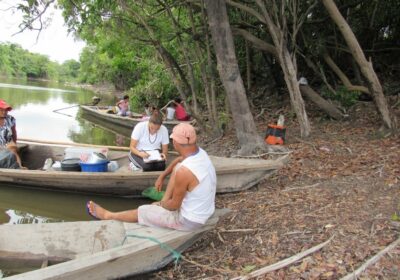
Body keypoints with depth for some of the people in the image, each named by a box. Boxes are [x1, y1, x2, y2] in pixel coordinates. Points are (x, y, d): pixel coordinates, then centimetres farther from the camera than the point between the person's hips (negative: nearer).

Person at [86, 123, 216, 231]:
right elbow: (179, 160, 17)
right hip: (204, 210, 7)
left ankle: (107, 215, 34)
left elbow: (174, 205, -19)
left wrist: (162, 204, 2)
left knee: (142, 211, 11)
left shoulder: (184, 172, -33)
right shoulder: (200, 152, -7)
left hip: (189, 220, -7)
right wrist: (162, 176, 14)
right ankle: (164, 201, 21)